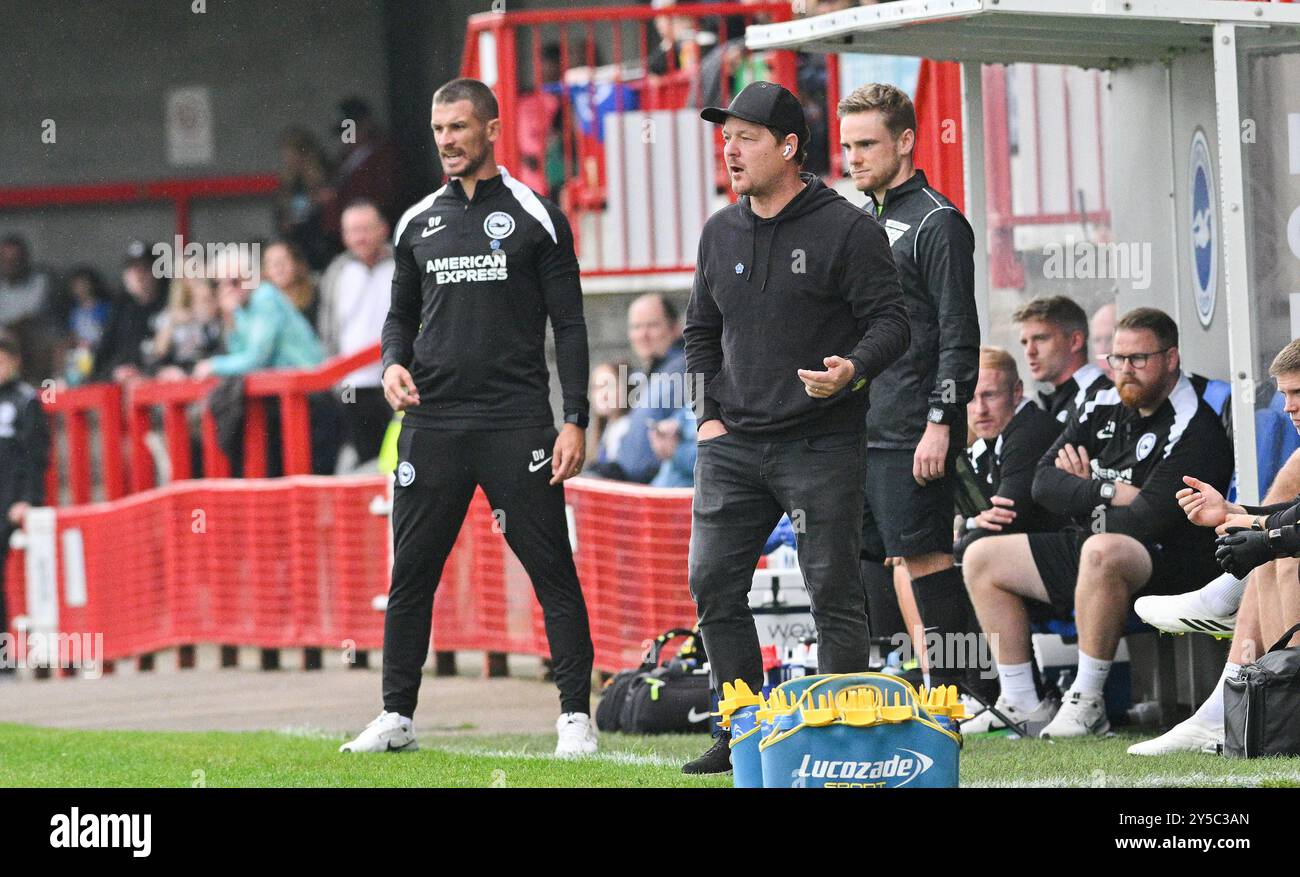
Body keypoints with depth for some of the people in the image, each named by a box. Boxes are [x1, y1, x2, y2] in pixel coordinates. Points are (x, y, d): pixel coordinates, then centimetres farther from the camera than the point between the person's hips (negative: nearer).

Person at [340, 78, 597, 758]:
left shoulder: (535, 217, 0)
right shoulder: (419, 223, 13)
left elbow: (569, 326, -1)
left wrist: (575, 421, -8)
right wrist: (394, 363, 1)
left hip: (516, 422, -4)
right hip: (432, 421, 4)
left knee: (551, 569, -4)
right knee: (411, 572, 6)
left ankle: (575, 716, 0)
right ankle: (397, 716, 14)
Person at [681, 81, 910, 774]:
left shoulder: (847, 229, -5)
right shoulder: (720, 234, 13)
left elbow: (890, 321, -7)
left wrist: (852, 370, -26)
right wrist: (708, 416, 11)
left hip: (821, 448, -6)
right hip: (732, 447, 6)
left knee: (833, 594, -4)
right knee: (714, 585, 3)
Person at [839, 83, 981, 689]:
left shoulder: (937, 223, -7)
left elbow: (959, 337, -12)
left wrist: (939, 424, -19)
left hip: (912, 435, -9)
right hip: (857, 434, 9)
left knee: (924, 557, -8)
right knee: (854, 559, 7)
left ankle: (952, 691, -4)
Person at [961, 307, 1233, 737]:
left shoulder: (1195, 431, -14)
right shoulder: (1104, 408, 10)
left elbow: (1147, 519, -23)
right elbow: (1044, 483, 4)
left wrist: (1083, 495, -6)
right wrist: (1108, 492, -13)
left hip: (1167, 563, -9)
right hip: (1084, 547, 9)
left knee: (1102, 551, -41)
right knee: (982, 559, 8)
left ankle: (1087, 701, -31)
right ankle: (1022, 701, 5)